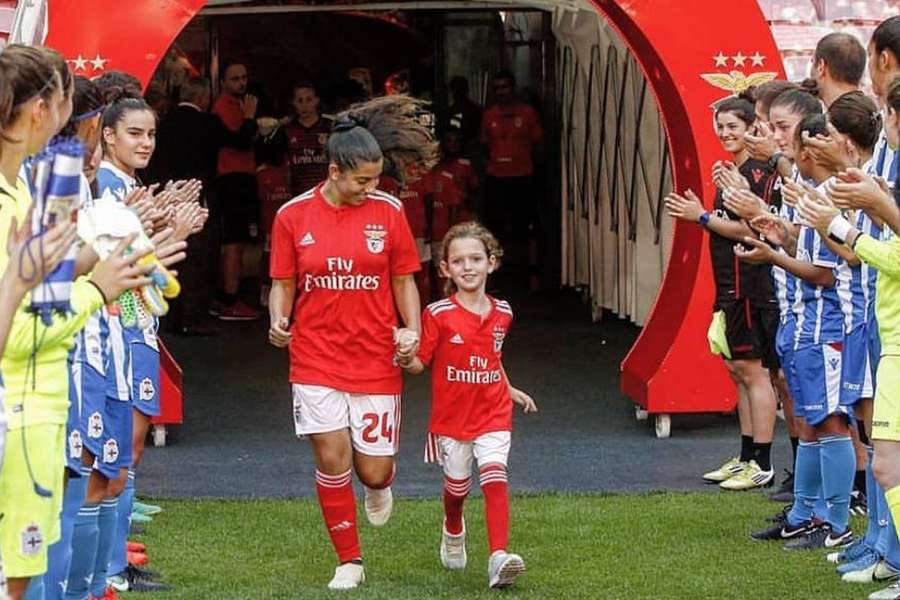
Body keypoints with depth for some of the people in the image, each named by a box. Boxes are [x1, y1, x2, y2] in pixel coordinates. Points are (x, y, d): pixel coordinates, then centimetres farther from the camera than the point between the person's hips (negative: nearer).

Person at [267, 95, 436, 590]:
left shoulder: (388, 211, -1)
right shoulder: (293, 216, -3)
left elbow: (403, 280, 7)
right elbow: (283, 284, 7)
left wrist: (412, 331, -7)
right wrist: (278, 321, -12)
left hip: (376, 359, 0)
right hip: (316, 359, 0)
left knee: (373, 470, 2)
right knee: (331, 457, -8)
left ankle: (379, 489, 42)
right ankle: (349, 562, 9)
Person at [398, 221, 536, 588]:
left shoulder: (502, 313, 3)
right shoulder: (438, 315, -10)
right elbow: (420, 362, -10)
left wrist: (510, 390, 22)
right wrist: (405, 359, -30)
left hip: (493, 413, 1)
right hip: (451, 417, -1)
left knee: (495, 476, -17)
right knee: (457, 485, 13)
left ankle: (499, 558, -25)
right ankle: (453, 530, 48)